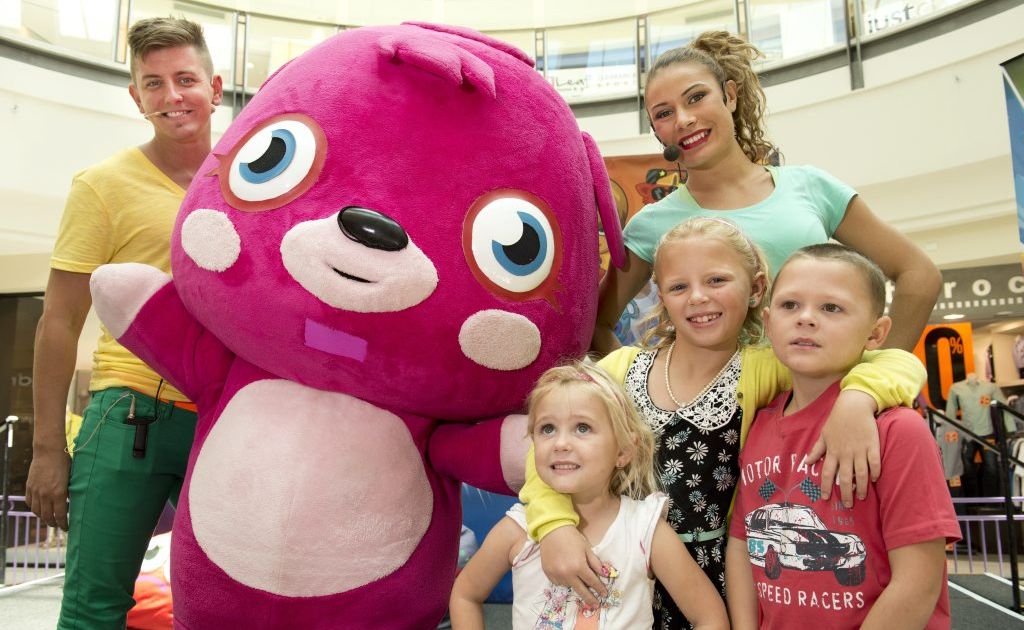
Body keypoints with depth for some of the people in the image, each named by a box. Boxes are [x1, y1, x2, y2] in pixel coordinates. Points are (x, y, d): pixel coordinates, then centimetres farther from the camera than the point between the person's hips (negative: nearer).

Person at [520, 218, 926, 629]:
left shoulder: (763, 370, -11)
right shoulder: (622, 368, -5)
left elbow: (899, 363, -15)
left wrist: (856, 398, -37)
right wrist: (556, 527, -19)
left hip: (723, 589, -1)